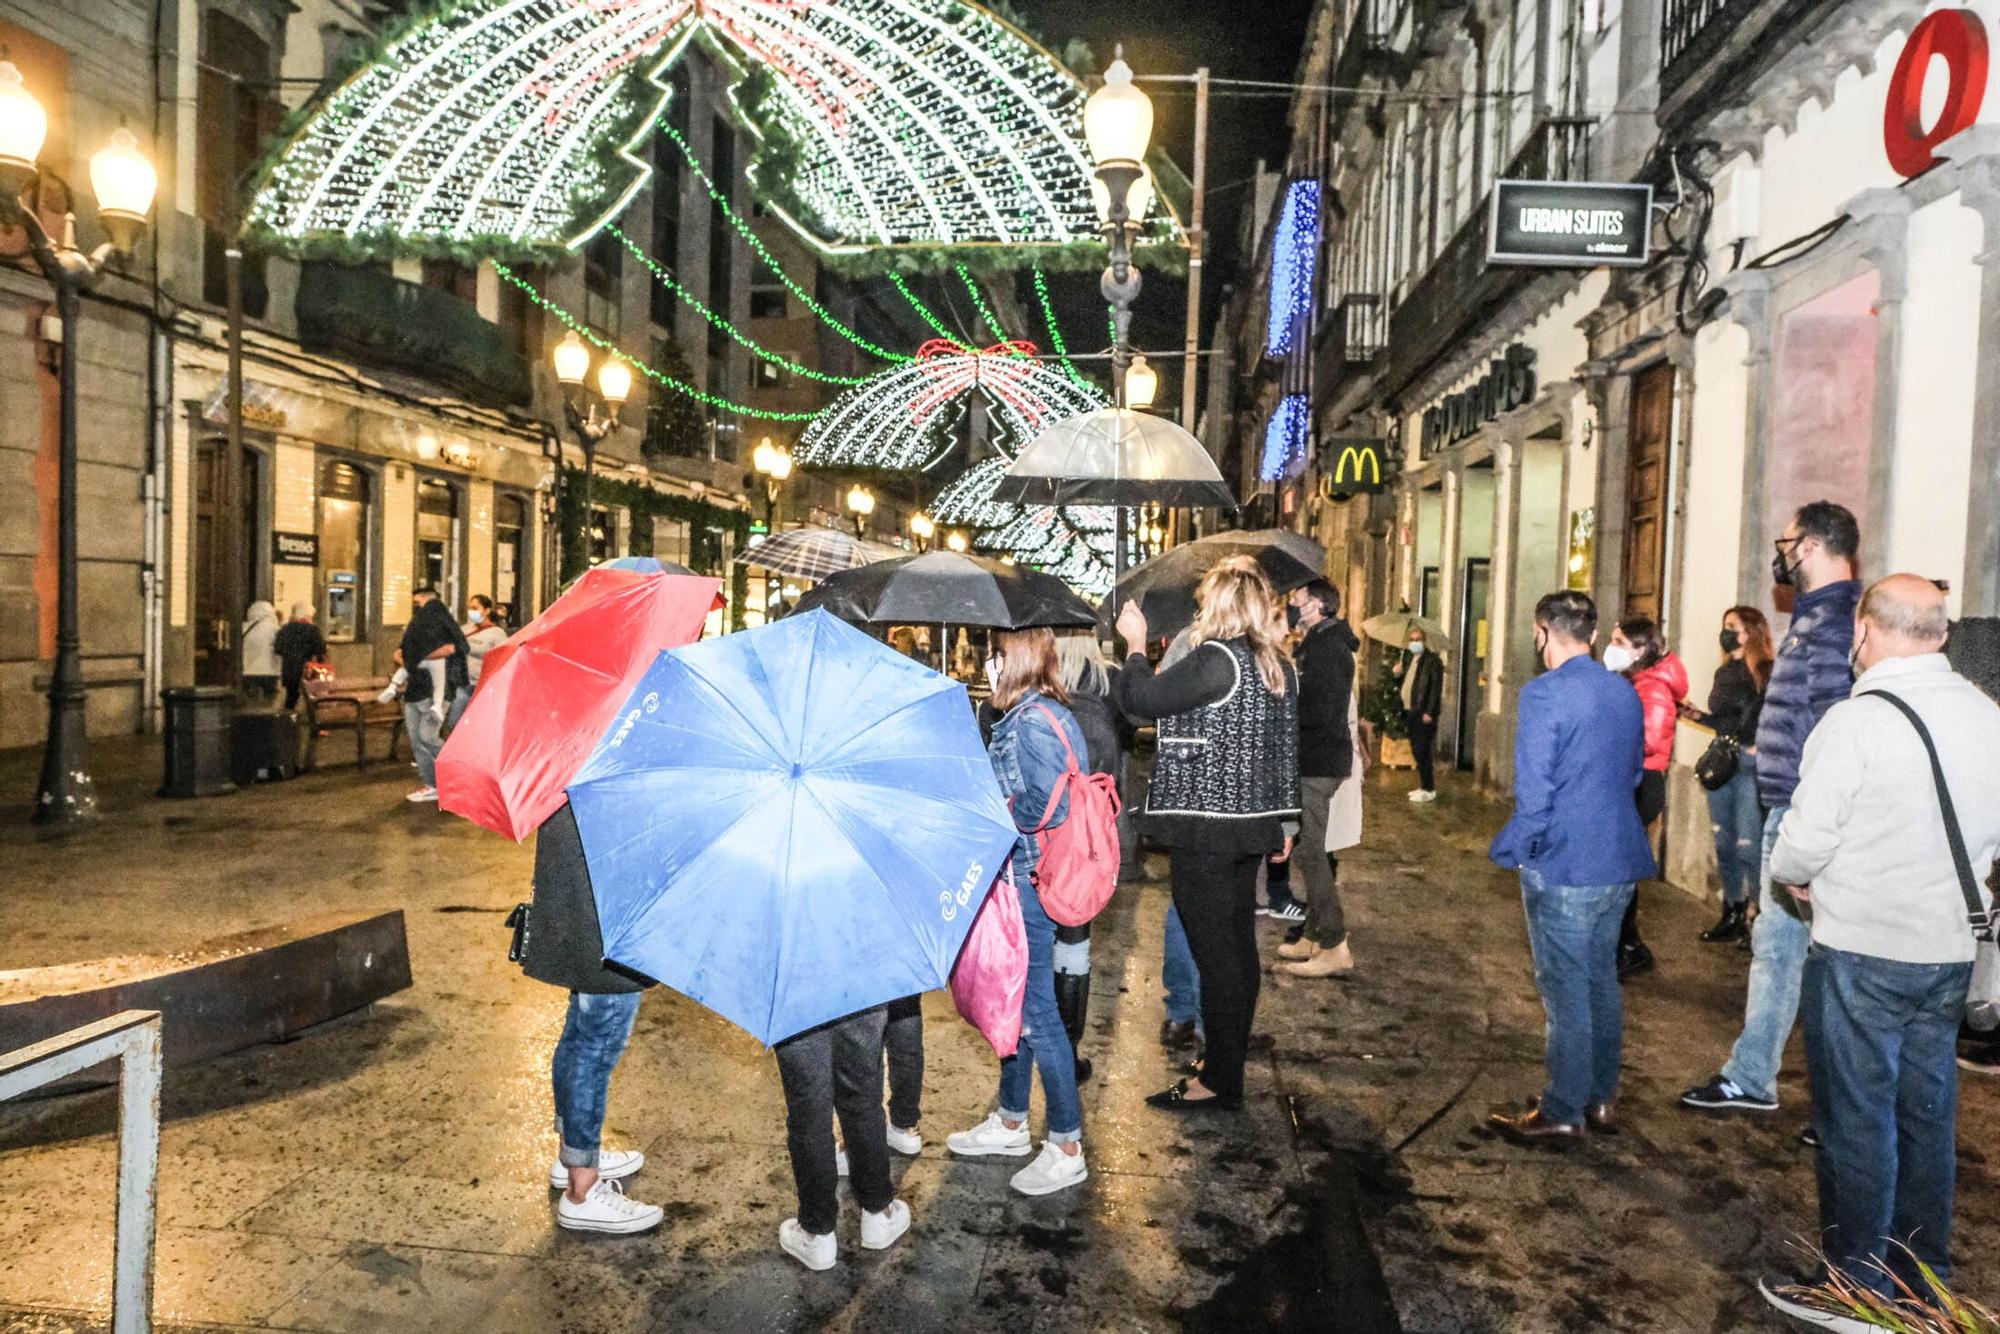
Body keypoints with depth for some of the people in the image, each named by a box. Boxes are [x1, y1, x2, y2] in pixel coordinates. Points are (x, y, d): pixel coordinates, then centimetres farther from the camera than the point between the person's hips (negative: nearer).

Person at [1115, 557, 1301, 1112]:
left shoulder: (1215, 659, -18)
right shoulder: (1280, 663, 9)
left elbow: (1138, 699, -17)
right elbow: (1288, 744, 15)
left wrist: (1135, 642, 0)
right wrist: (1286, 820, 22)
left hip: (1206, 827, -9)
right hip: (1253, 821, 9)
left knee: (1215, 952, -2)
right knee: (1239, 945, 16)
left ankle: (1220, 1081, 7)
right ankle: (1231, 1058, 29)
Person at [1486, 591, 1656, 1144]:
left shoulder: (1545, 693, -17)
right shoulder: (1625, 693, 8)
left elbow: (1533, 791, -20)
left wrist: (1511, 849, -7)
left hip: (1564, 866, -8)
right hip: (1620, 861, 8)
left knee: (1565, 989, 2)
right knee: (1601, 979, 18)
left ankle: (1563, 1113, 12)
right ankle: (1600, 1098, 29)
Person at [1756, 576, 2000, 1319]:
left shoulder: (1857, 720, -20)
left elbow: (1806, 838, -18)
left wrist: (1791, 875, 3)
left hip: (1861, 951, -6)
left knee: (1856, 1117, 5)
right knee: (1926, 1112, 17)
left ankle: (1857, 1284, 16)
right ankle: (1924, 1275, 29)